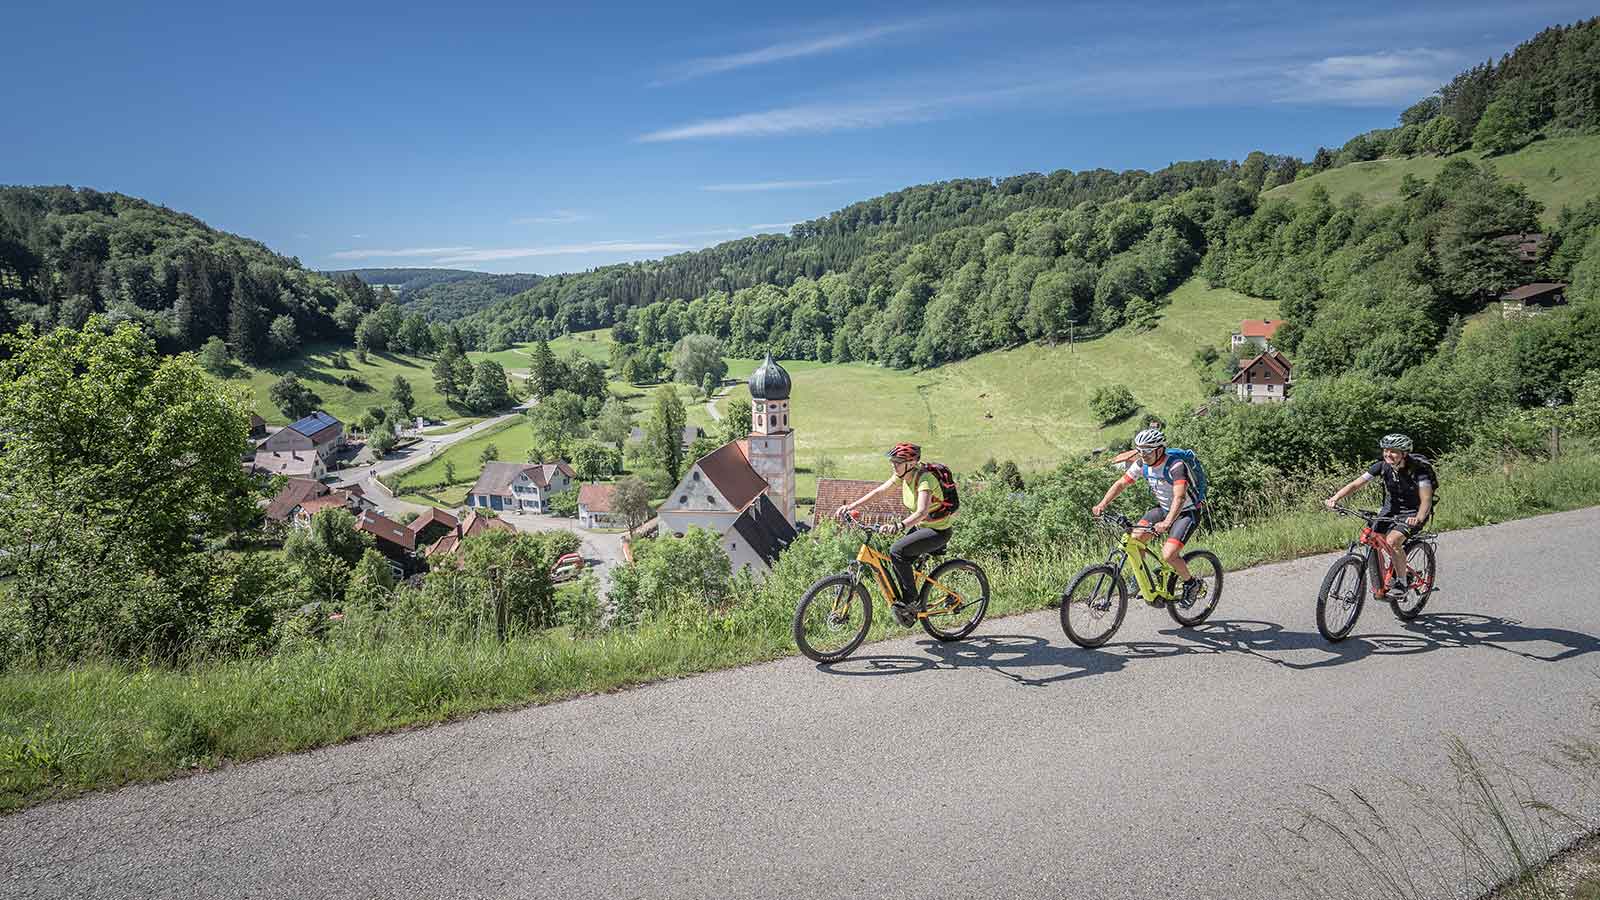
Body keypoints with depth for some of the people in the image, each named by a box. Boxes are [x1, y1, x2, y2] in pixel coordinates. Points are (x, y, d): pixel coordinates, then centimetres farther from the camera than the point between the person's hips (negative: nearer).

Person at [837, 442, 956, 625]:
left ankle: (911, 602, -11)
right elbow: (879, 491, 4)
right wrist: (851, 506, -6)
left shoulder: (925, 478, -27)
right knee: (897, 562, -1)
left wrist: (898, 526, -56)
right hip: (920, 526, 8)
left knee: (896, 552, -23)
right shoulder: (902, 475, -3)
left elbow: (921, 512, -41)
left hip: (938, 530, -8)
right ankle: (905, 604, 16)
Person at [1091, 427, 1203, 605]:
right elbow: (1121, 484, -7)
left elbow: (1180, 497, -42)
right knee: (1135, 538, -14)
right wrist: (1102, 504, -23)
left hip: (1186, 512, -6)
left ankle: (1191, 584, 7)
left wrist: (1167, 522, -56)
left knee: (1168, 555, -21)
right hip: (1163, 508, 6)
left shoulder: (1176, 466, -30)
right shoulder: (1142, 464, -10)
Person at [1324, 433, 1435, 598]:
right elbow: (1355, 484, -17)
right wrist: (1334, 499, -33)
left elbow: (1426, 499, -31)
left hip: (1413, 512, -5)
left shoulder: (1418, 470, -24)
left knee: (1392, 541, -27)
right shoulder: (1382, 466, -13)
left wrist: (1418, 518, -51)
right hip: (1391, 508, 5)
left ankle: (1402, 582, -7)